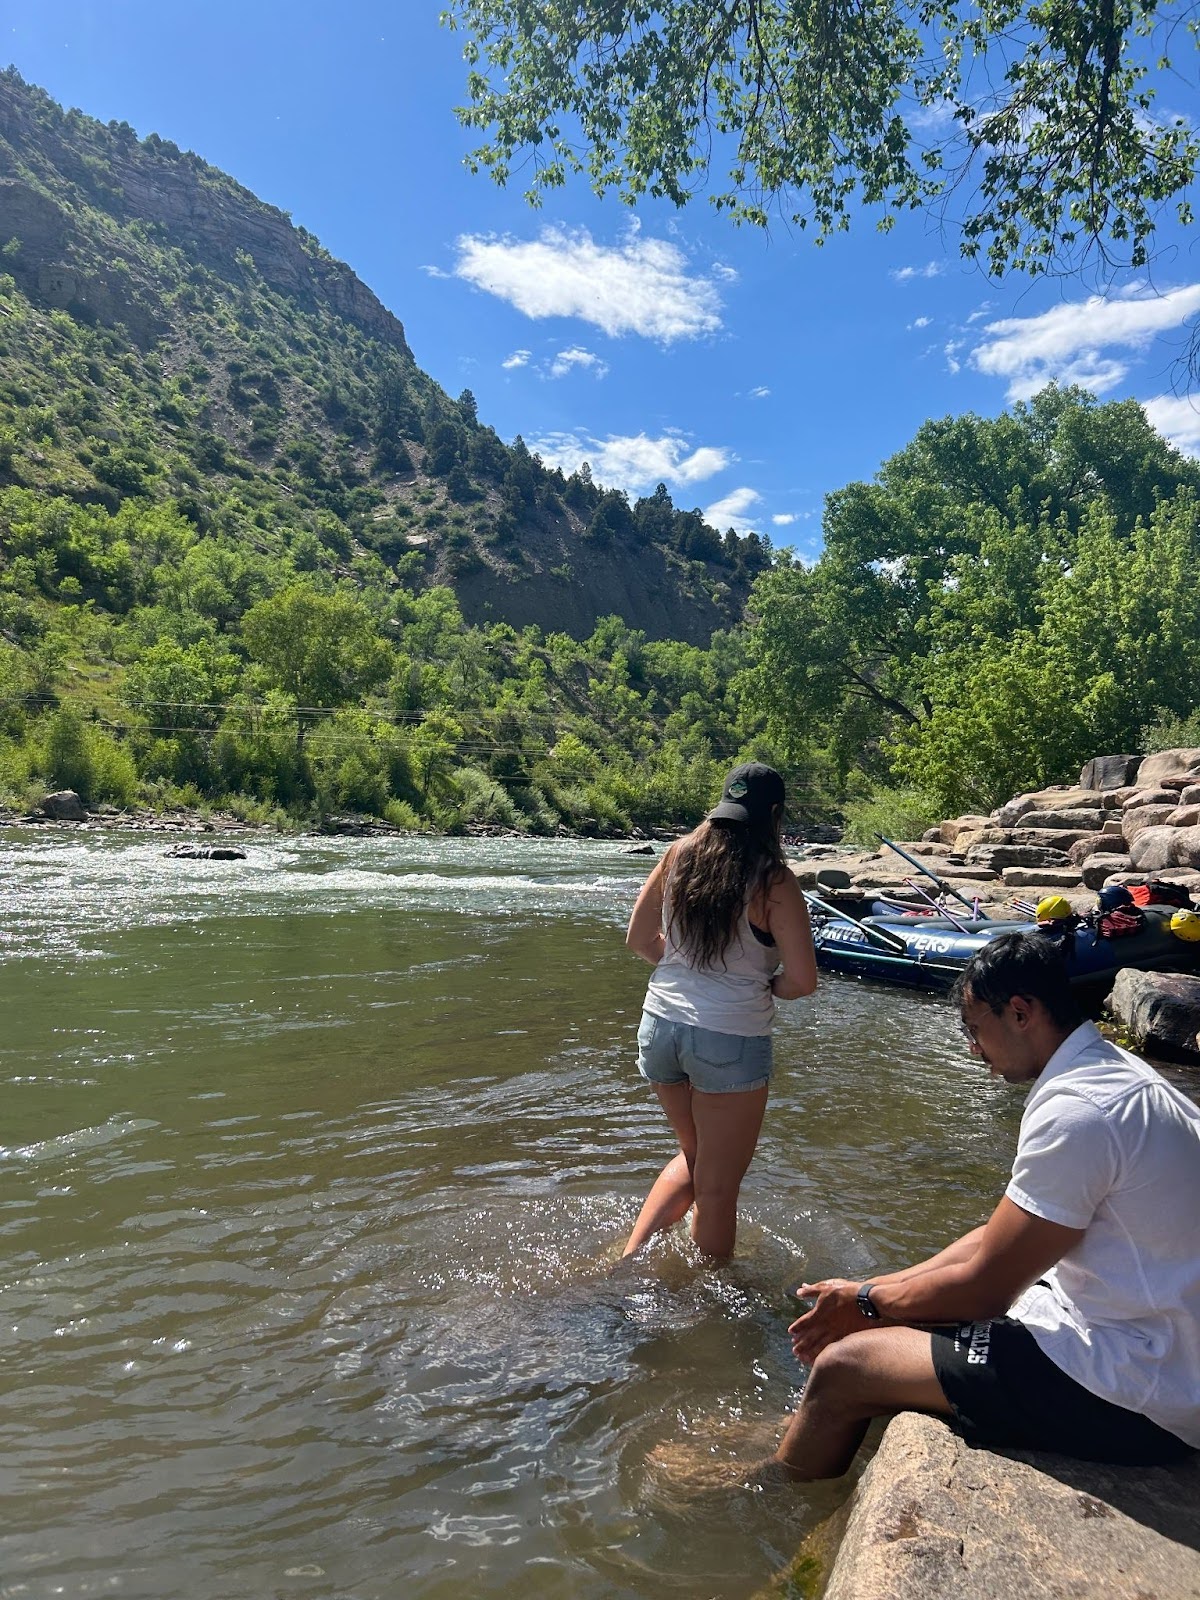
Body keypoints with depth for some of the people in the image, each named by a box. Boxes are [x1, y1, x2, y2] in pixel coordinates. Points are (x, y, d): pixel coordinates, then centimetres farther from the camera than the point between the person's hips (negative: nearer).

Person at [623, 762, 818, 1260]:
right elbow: (802, 981, -15)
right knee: (717, 1189, 12)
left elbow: (639, 939, 10)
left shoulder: (680, 854, 1)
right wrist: (766, 986, 5)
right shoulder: (774, 881, -12)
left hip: (660, 1027, 5)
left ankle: (630, 1255, 23)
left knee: (695, 1155, 28)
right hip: (731, 1039, -5)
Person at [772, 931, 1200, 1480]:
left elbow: (984, 1287, -19)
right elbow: (1002, 1240, 10)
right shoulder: (1112, 1073, 7)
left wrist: (868, 1301, -2)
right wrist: (871, 1296, 7)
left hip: (1131, 1393, -10)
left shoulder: (1078, 1114, -26)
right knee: (890, 1314, 15)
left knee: (843, 1367, -6)